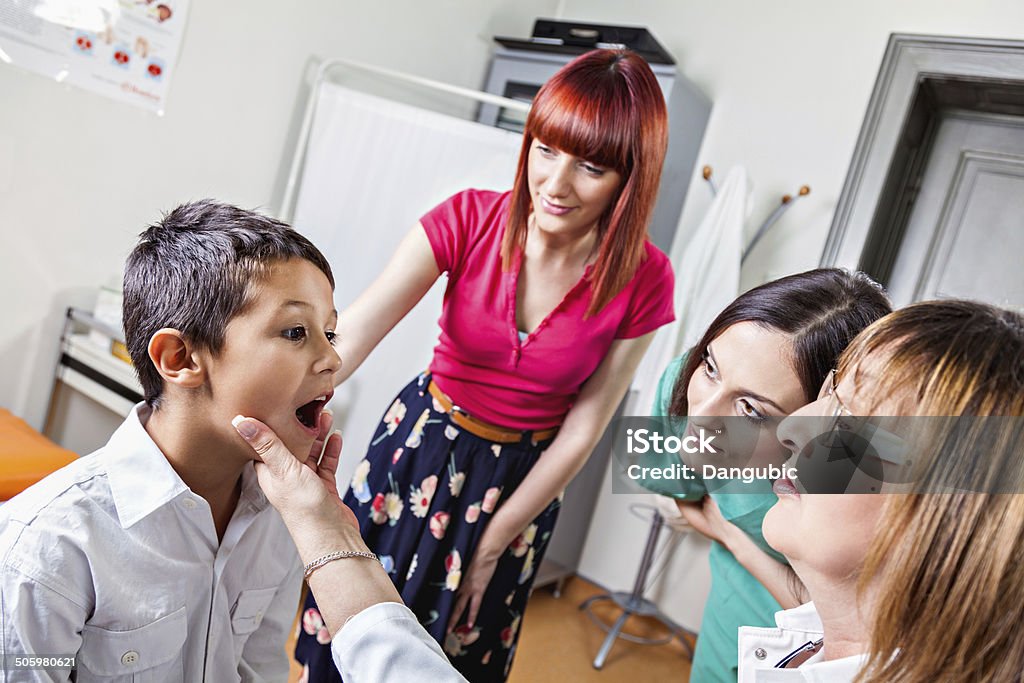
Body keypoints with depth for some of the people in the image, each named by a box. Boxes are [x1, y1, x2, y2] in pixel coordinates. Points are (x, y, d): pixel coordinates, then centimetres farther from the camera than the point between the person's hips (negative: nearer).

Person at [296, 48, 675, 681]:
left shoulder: (642, 281, -18)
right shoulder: (469, 219, -19)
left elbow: (581, 431, -12)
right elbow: (354, 330, -30)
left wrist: (492, 546, -8)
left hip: (522, 476, 0)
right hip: (421, 441, 0)